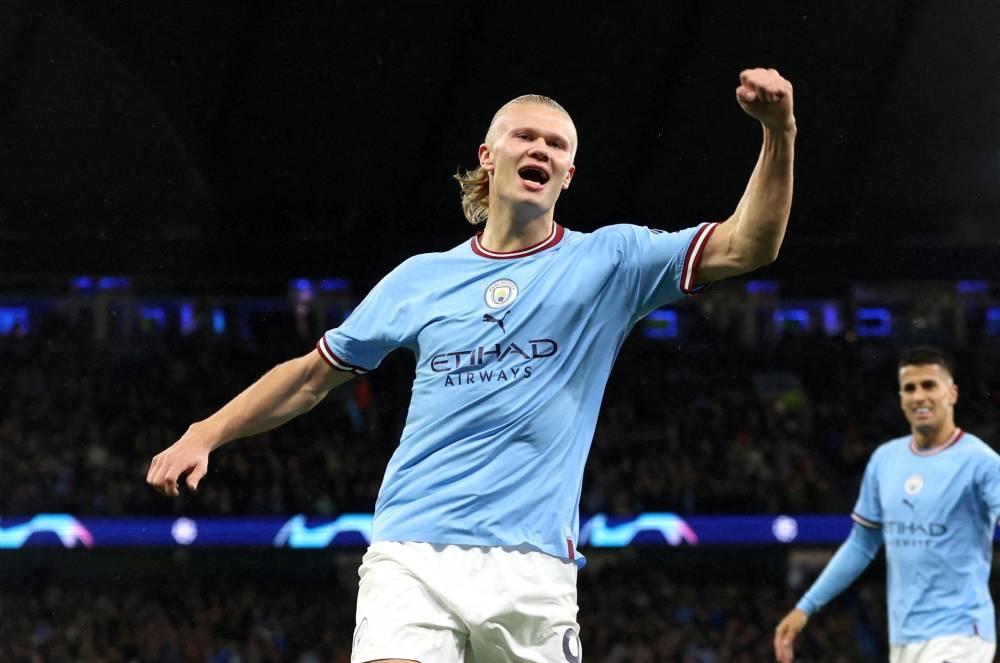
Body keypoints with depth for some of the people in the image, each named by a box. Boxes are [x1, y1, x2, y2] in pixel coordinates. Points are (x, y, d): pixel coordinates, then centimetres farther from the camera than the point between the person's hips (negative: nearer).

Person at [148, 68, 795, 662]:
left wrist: (779, 132, -20)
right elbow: (314, 374, 24)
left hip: (532, 568, -1)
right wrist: (204, 435, 17)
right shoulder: (420, 278, 14)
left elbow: (746, 245, -5)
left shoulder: (608, 262, 7)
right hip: (410, 558, 1)